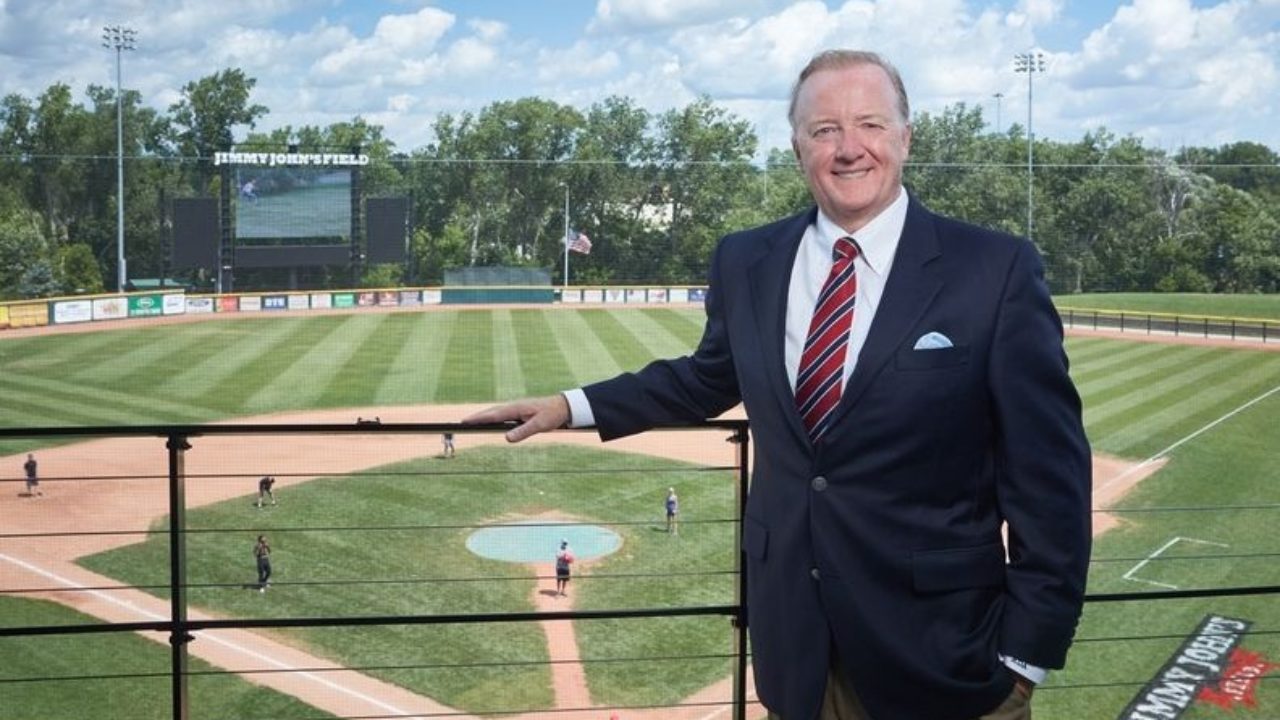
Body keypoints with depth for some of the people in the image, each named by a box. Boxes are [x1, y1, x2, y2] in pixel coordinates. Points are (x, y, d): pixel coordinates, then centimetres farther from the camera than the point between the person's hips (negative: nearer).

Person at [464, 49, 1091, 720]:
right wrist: (572, 405, 17)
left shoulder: (996, 268, -9)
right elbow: (710, 377, 20)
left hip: (938, 646, -3)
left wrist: (1025, 651, -9)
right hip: (792, 634, 4)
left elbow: (1047, 468, -8)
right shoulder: (746, 262, 3)